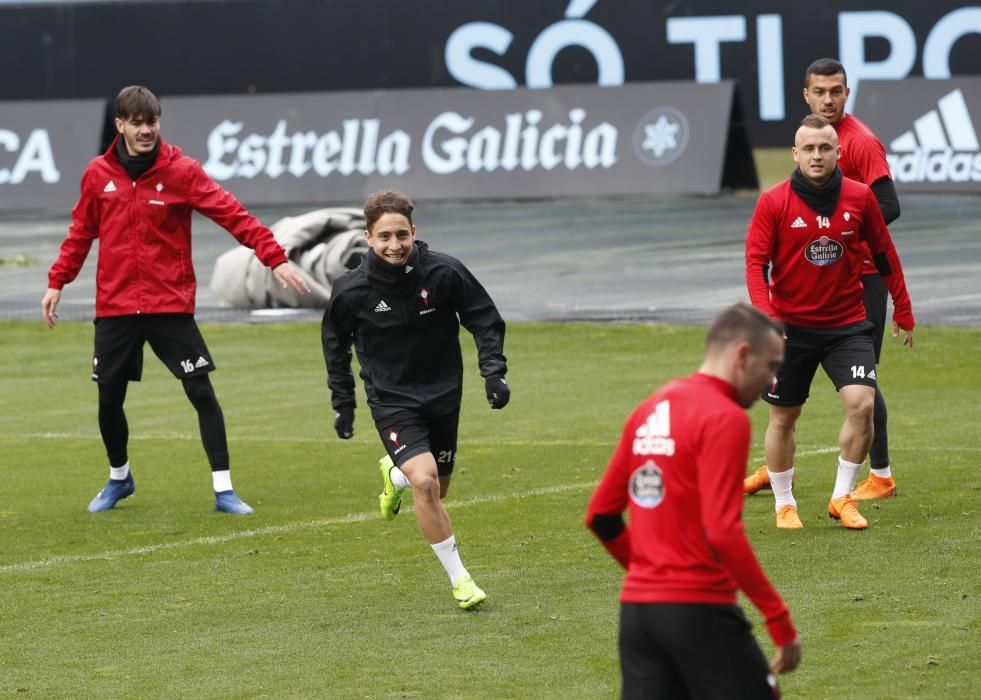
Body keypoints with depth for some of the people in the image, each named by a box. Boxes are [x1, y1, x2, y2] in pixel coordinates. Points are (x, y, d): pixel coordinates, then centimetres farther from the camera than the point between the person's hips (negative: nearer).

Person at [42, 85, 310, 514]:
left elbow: (233, 216, -12)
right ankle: (118, 478, 32)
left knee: (201, 391, -8)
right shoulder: (98, 174, 2)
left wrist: (275, 258, -20)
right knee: (109, 399, 7)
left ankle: (223, 489, 0)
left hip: (170, 303, -2)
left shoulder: (181, 171, -7)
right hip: (115, 306, 2)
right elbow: (81, 232, 15)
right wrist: (57, 282, 13)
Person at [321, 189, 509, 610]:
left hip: (443, 395, 3)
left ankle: (394, 476, 53)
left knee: (435, 491, 15)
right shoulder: (351, 291, -15)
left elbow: (484, 319, -1)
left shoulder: (444, 273, -15)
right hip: (391, 400, -3)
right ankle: (458, 579, -9)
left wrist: (494, 371, -13)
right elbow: (335, 342, 5)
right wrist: (342, 403, 7)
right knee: (425, 482, -22)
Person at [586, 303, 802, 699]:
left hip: (637, 606, 8)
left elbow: (601, 516, 17)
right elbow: (723, 533, -20)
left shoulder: (650, 410, 14)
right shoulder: (725, 418, -11)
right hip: (698, 608, -8)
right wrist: (781, 622, -17)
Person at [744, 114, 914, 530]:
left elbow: (884, 255, 8)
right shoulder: (773, 203, -9)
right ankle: (784, 505, 25)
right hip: (790, 327, -1)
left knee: (862, 404, -15)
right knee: (783, 417, 7)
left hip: (847, 324, 1)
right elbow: (756, 261, -11)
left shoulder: (860, 197, -3)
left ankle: (842, 498, 1)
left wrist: (903, 310, 13)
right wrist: (765, 315, -25)